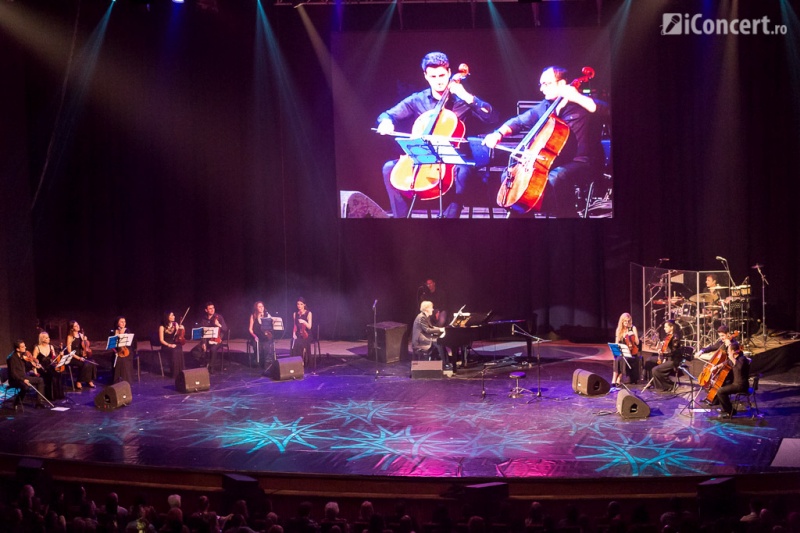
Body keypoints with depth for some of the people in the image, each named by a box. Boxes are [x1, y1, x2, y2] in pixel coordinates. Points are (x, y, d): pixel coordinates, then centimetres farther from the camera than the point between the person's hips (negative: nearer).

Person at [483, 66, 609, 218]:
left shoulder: (582, 104, -7)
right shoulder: (544, 108, 12)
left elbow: (605, 111, -26)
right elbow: (518, 121, 14)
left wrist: (576, 97, -27)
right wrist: (499, 133, -5)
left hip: (582, 164, -7)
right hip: (552, 162, 8)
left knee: (556, 177, -39)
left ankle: (567, 214, -26)